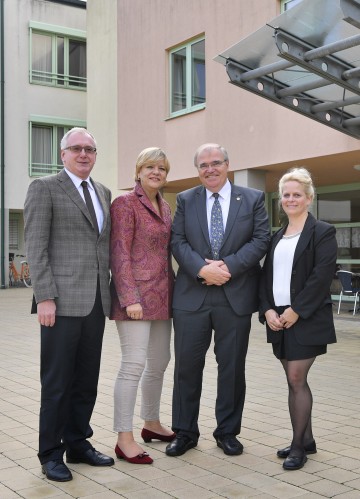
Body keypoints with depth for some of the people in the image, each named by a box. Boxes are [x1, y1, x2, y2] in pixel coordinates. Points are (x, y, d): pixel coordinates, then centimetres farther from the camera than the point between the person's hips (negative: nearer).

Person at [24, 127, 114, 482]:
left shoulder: (103, 193, 17)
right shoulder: (44, 188, -1)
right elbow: (36, 247, -8)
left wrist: (109, 293, 12)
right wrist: (45, 297, -14)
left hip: (96, 302, 6)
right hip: (62, 301, -6)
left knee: (87, 381, 12)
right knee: (57, 382, 2)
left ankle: (77, 443, 26)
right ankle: (50, 454, 16)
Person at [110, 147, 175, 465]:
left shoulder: (165, 207, 15)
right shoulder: (125, 204, -7)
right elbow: (119, 254, -12)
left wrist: (173, 290, 12)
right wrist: (130, 298, -18)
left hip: (162, 296, 8)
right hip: (136, 295, -8)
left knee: (159, 363, 14)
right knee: (134, 364, -9)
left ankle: (152, 424, 29)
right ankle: (124, 438, -1)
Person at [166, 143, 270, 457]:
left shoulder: (253, 199, 5)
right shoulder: (185, 200, 8)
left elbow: (261, 240, -3)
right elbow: (178, 241, 1)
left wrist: (228, 266, -15)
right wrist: (202, 269, -15)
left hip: (236, 296, 0)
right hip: (192, 296, 1)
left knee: (232, 367, 8)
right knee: (187, 365, 5)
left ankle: (228, 431, 24)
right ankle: (185, 432, 19)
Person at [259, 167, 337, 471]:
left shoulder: (322, 232, -4)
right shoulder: (277, 237, 16)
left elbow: (322, 277, -13)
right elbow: (267, 276, 12)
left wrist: (295, 312, -16)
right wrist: (268, 310, -3)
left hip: (306, 319, -6)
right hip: (279, 318, 6)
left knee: (296, 379, -7)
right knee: (295, 381, 11)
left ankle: (298, 445, 6)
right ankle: (306, 440, 24)